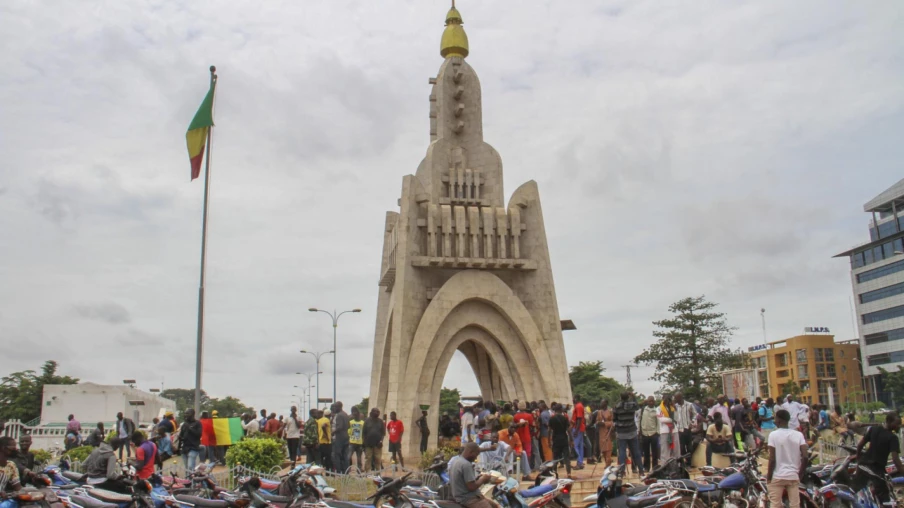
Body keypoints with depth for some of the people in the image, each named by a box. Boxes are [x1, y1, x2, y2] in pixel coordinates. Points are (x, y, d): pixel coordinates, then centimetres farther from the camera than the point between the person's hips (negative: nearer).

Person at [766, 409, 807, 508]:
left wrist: (768, 477, -2)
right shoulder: (799, 435, 1)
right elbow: (805, 457, -5)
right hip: (793, 476, 3)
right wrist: (800, 475, 8)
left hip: (777, 476, -3)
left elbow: (772, 459, -11)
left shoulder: (773, 435, -8)